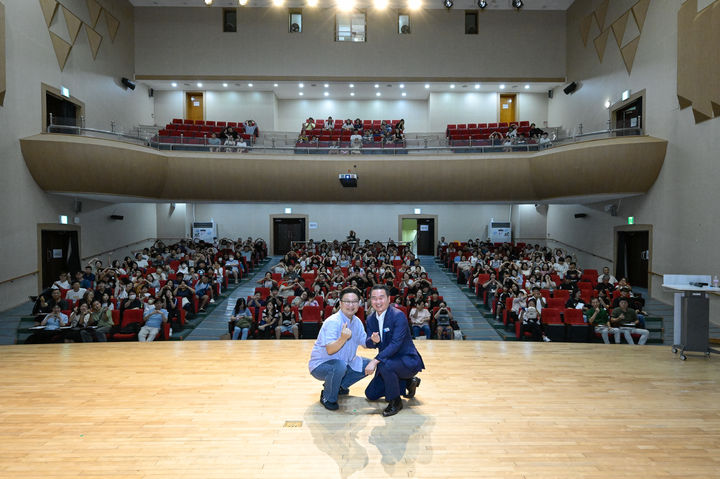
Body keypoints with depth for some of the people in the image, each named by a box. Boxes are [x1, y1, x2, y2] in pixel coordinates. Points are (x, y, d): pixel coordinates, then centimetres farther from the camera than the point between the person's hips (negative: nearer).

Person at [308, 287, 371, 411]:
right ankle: (328, 398, -10)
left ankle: (340, 385, 16)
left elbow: (364, 343, 3)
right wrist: (343, 338, -49)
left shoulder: (357, 322, 1)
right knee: (340, 366, -37)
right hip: (321, 364, -8)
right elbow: (330, 350, -31)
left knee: (368, 365, 4)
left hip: (344, 362, 8)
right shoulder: (332, 322, -24)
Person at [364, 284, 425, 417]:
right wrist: (373, 341, -26)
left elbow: (396, 343, -31)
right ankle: (408, 382, 25)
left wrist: (375, 361, -37)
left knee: (385, 364, -37)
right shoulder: (371, 319, 1)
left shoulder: (398, 315, -22)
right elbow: (367, 343, -2)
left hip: (408, 360, -8)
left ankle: (395, 402, -11)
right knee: (371, 394, 10)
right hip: (387, 361, 8)